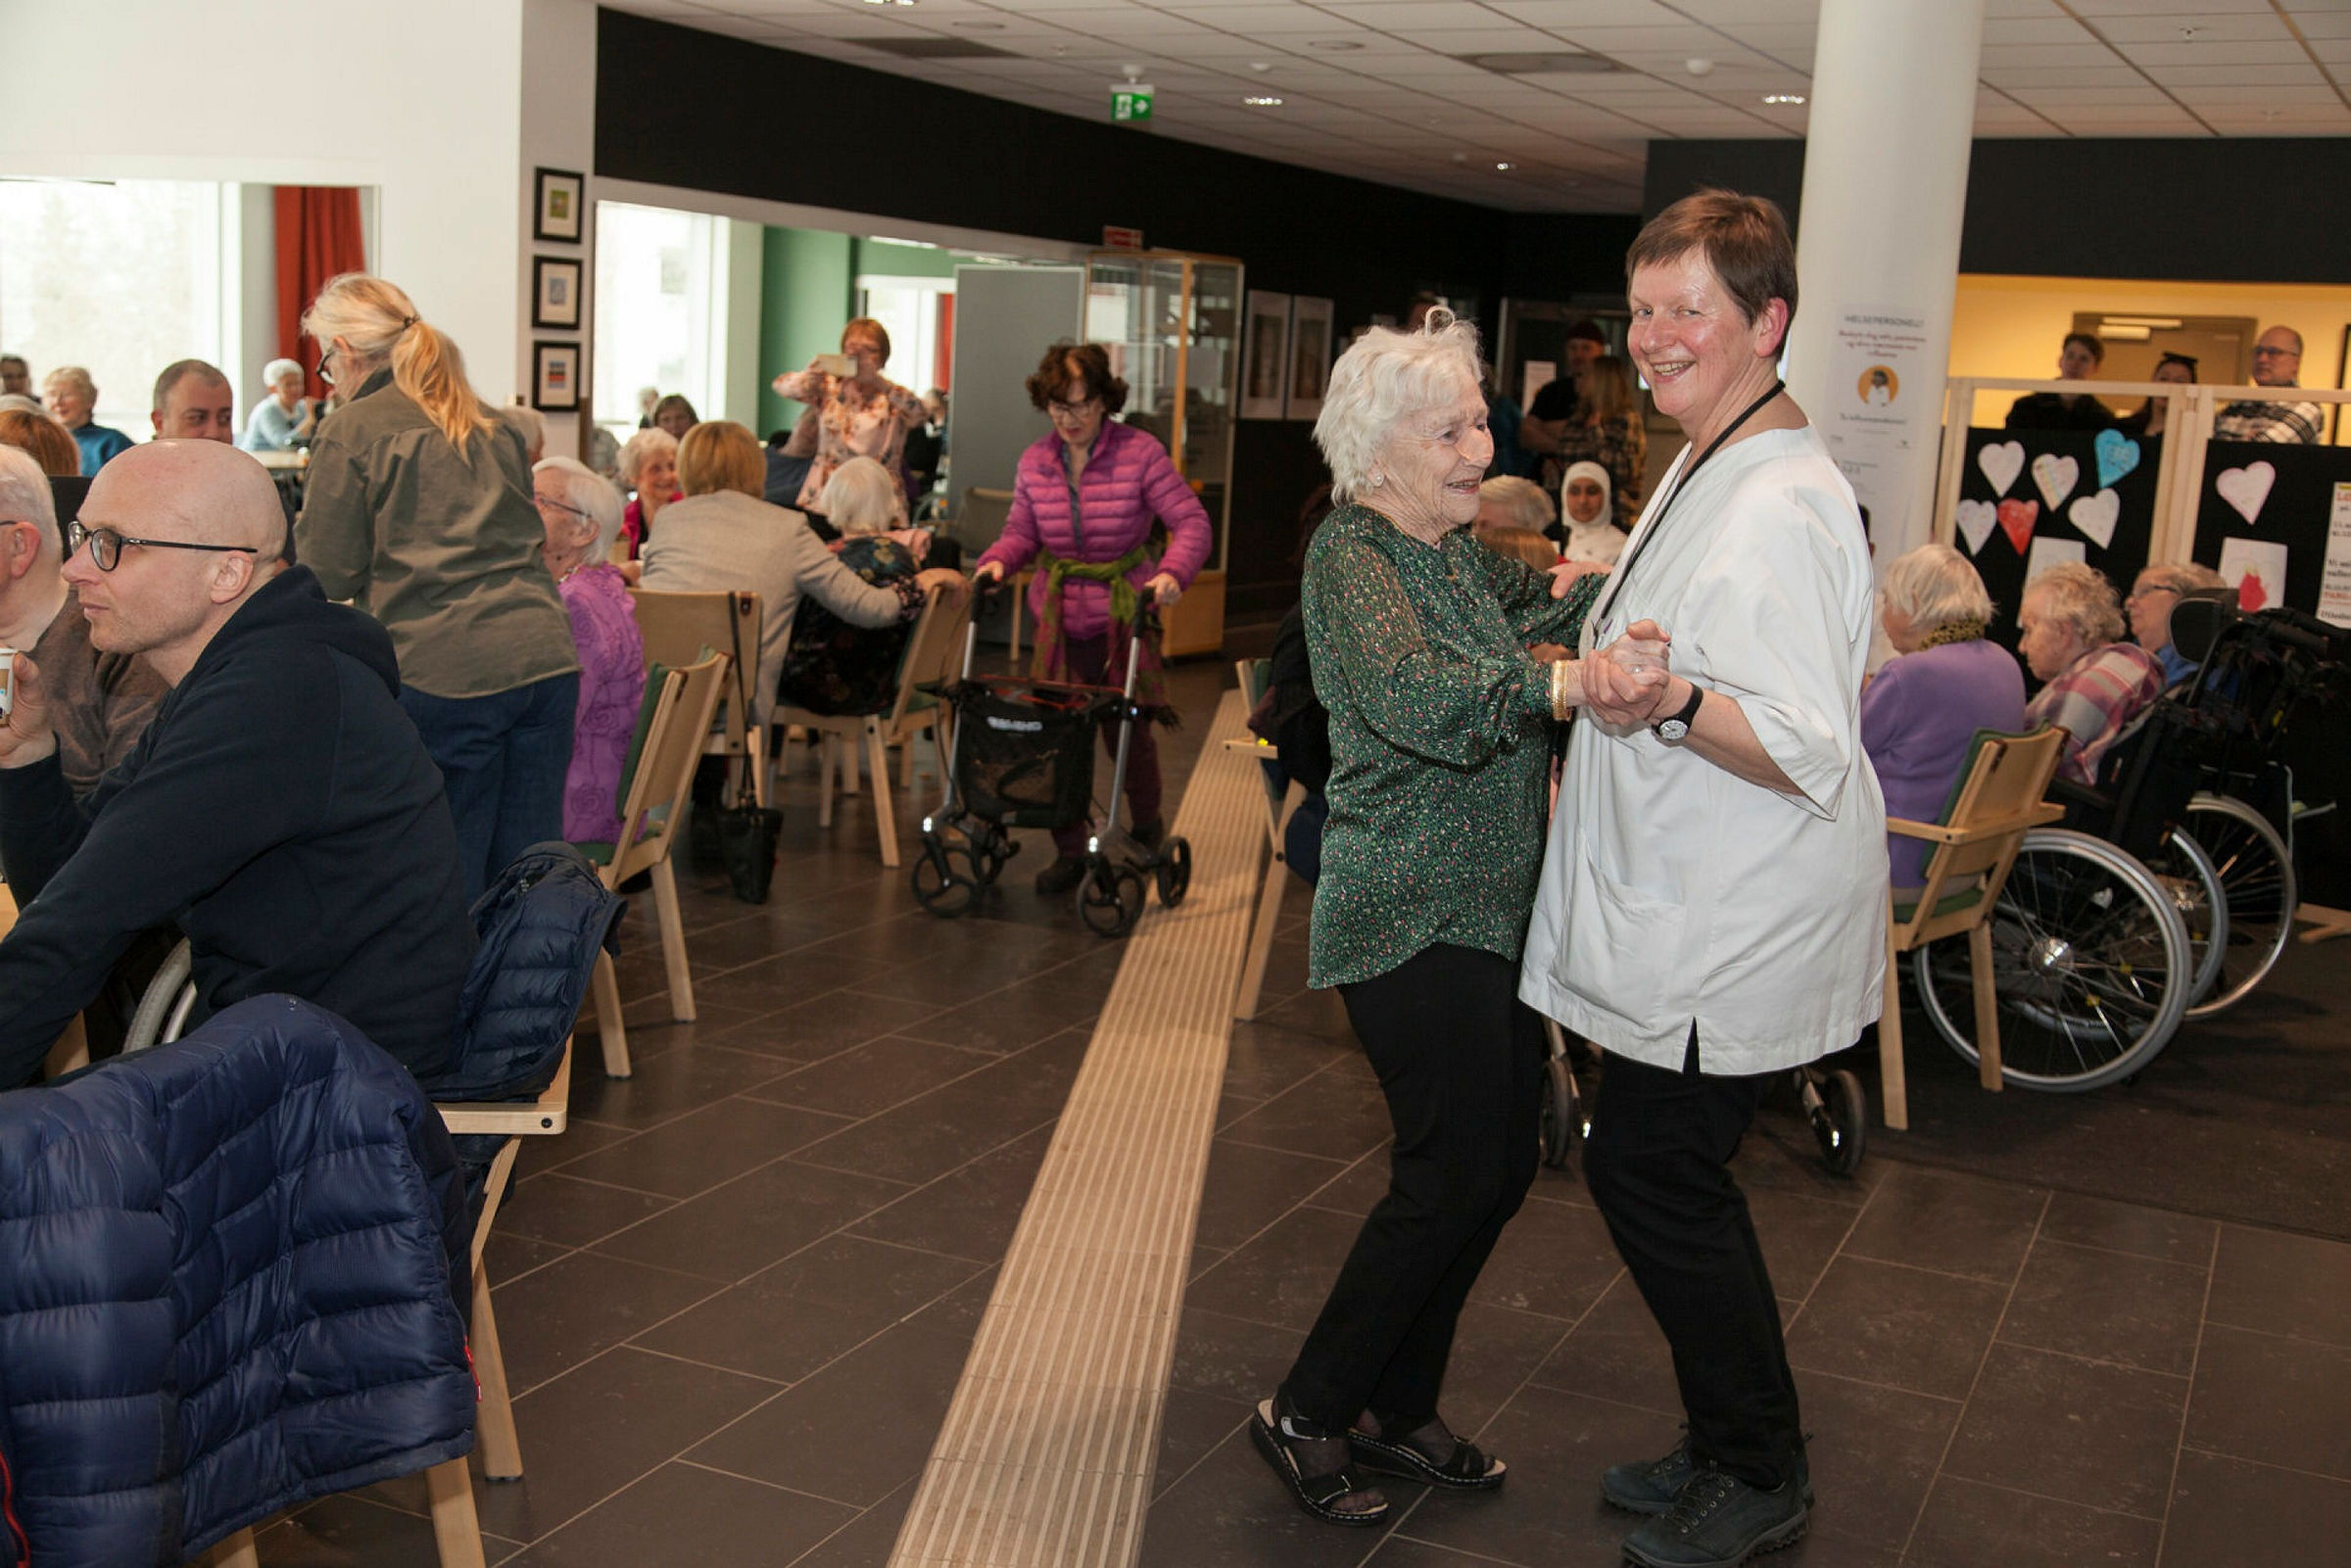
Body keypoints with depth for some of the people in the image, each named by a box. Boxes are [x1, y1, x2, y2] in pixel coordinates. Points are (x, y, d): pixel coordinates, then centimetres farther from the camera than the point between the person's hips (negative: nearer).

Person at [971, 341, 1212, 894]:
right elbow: (1022, 532, 14)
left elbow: (1192, 523, -10)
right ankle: (1068, 852, 11)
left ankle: (1147, 829, 32)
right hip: (1059, 618, 3)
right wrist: (996, 561, -8)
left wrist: (1172, 573, -28)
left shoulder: (1140, 454, -8)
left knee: (1128, 731, 4)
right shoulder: (1034, 463, 4)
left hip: (1125, 616, -3)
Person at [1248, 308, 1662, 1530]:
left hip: (1491, 913, 9)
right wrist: (1576, 683, -45)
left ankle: (1397, 1407, 26)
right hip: (1409, 917, -9)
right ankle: (1306, 1413, 8)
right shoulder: (1350, 554, -14)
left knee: (1501, 1163, 12)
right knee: (1454, 1172, -7)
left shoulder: (1461, 554, 14)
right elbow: (1415, 691, -32)